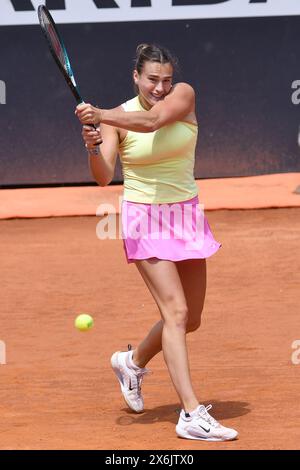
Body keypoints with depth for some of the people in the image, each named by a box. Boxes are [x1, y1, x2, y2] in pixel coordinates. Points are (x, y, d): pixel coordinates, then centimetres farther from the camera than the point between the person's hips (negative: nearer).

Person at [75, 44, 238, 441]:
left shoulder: (184, 95, -5)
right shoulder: (116, 118, -7)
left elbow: (152, 120, -26)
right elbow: (103, 178, -16)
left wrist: (100, 115, -36)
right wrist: (93, 147, -35)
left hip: (186, 215, 4)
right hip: (144, 219, -4)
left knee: (190, 319, 12)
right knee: (176, 312, -16)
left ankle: (133, 362, 40)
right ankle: (192, 415, -18)